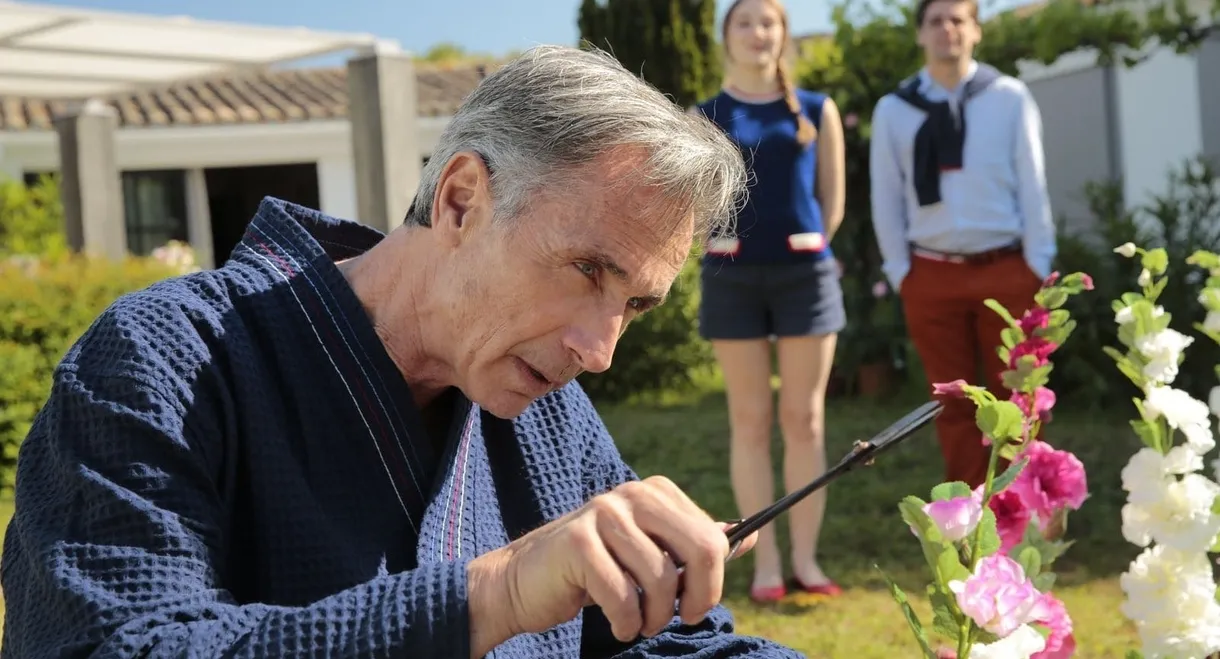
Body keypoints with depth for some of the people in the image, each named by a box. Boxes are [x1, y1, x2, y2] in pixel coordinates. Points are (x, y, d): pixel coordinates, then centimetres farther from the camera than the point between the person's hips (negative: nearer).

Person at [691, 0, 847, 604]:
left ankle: (806, 559, 8)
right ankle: (765, 563, 7)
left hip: (806, 273, 1)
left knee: (804, 419, 2)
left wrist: (806, 252, 4)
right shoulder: (705, 118, 6)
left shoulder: (817, 111, 8)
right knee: (750, 422, 2)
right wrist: (724, 249, 0)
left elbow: (833, 198, 10)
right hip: (733, 278, 0)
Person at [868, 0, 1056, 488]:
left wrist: (1038, 265, -4)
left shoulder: (1010, 98, 1)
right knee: (954, 405, 7)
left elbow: (1032, 183, 1)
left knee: (1014, 401, 5)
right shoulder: (893, 110, 4)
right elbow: (886, 197, 5)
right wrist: (899, 271, 0)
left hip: (1007, 270, -1)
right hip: (932, 275, 1)